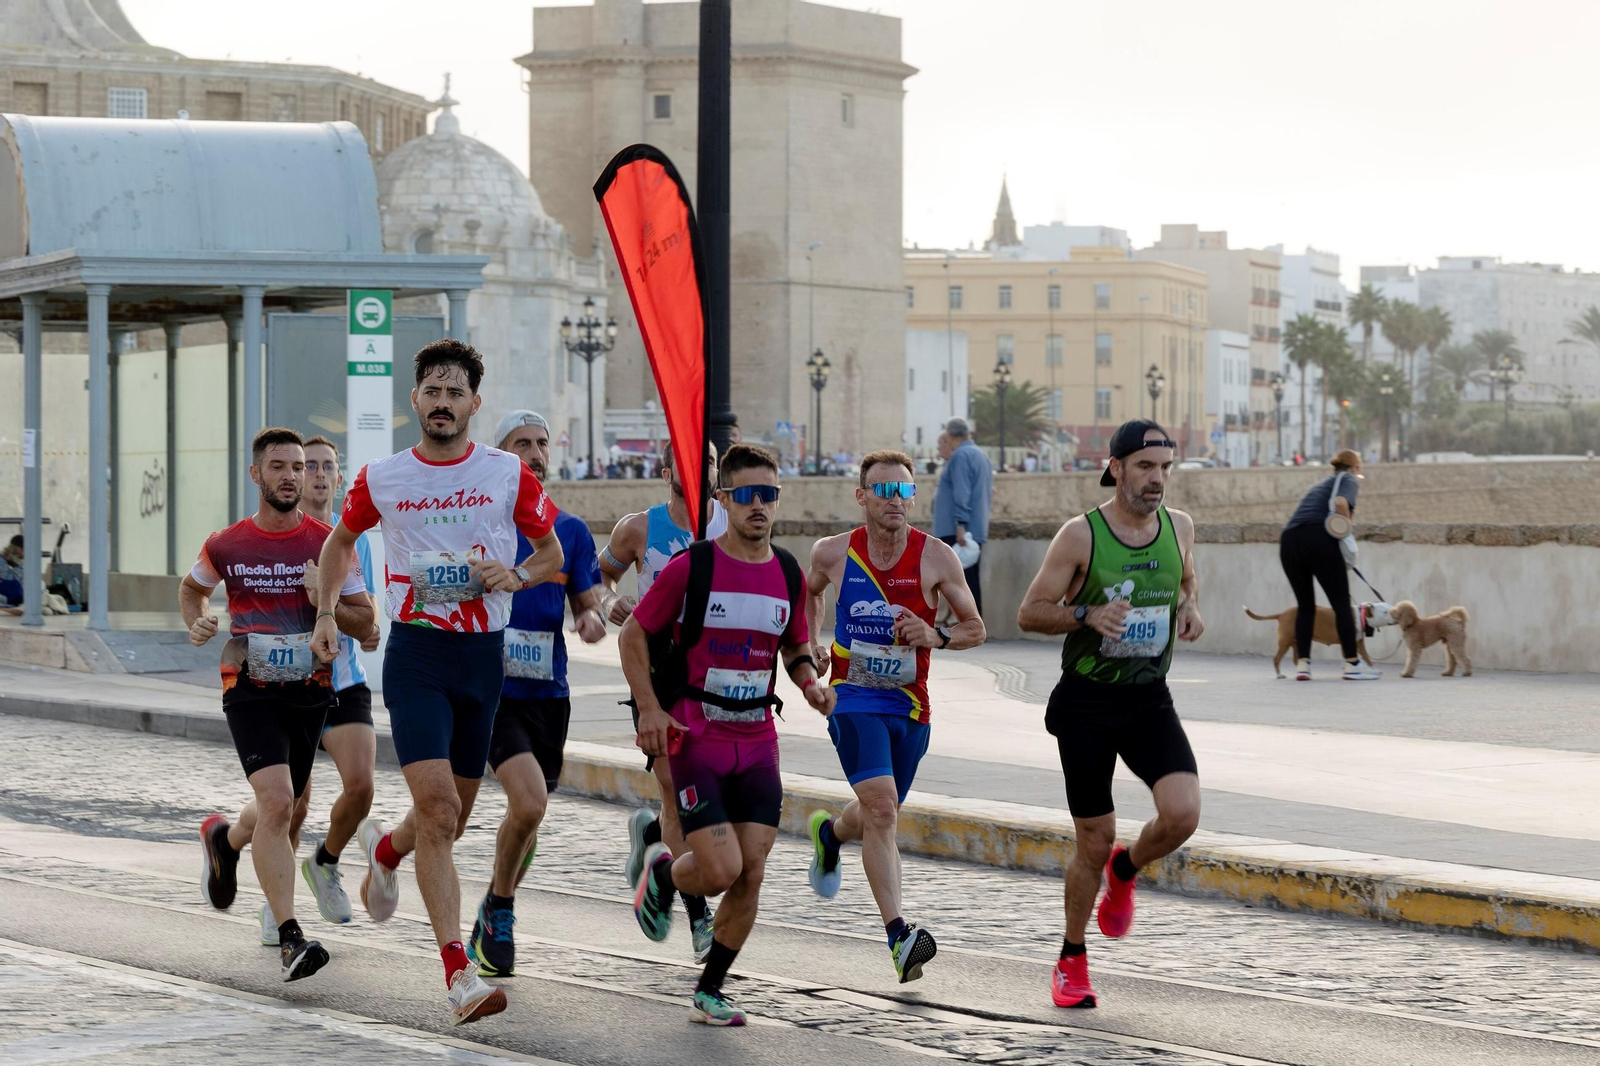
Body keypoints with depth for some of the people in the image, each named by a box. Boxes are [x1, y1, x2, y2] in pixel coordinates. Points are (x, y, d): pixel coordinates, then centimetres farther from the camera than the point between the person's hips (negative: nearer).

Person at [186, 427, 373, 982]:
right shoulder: (226, 546, 0)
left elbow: (364, 620, 4)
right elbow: (191, 587, 21)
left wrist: (326, 604, -16)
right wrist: (197, 620, 0)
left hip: (311, 690, 3)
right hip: (250, 690, -3)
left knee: (279, 808, 16)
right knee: (278, 802, -21)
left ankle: (223, 838, 53)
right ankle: (290, 938, -20)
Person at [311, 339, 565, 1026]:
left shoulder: (509, 474, 1)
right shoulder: (382, 478, 2)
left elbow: (552, 552, 12)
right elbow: (342, 539, 21)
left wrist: (513, 576, -9)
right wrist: (326, 615, 11)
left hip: (484, 654, 2)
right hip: (415, 653, -2)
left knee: (453, 817, 12)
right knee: (437, 806, -16)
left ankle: (384, 849, 49)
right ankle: (459, 975, -16)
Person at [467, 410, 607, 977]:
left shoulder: (571, 530, 8)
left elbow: (588, 605, 10)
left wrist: (593, 620, -12)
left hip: (549, 692, 4)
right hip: (492, 689, -4)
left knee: (528, 814, 12)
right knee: (530, 803, -21)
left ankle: (491, 922, 36)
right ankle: (500, 910, 3)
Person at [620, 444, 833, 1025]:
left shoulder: (789, 574, 5)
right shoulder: (691, 566, -8)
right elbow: (633, 635, 0)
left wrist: (810, 684, -2)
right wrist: (649, 708, -10)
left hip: (758, 742, 4)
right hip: (696, 737, -4)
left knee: (751, 873, -2)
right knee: (721, 869, -13)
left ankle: (710, 990, 15)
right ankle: (661, 872, 23)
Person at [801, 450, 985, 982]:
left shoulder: (936, 558, -7)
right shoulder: (833, 553, -4)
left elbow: (975, 628, 2)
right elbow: (809, 592, 20)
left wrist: (935, 636, -17)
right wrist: (812, 643, 6)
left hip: (910, 705, 2)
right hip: (854, 699, -2)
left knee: (877, 817, 19)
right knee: (882, 808, -21)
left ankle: (830, 832, 55)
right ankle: (899, 935, -21)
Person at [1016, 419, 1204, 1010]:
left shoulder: (1179, 527, 2)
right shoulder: (1080, 535, -11)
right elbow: (1028, 612, -7)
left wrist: (1190, 609, 0)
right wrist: (1086, 615, -24)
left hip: (1150, 700, 3)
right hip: (1086, 701, -3)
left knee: (1182, 813, -19)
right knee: (1094, 841, 2)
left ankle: (1125, 871, 16)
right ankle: (1071, 962, 24)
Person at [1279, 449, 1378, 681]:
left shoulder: (1319, 485, 33)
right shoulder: (1349, 479, 13)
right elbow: (1340, 502, -10)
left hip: (1289, 540, 6)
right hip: (1318, 539, -6)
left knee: (1304, 604, 16)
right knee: (1341, 603, 5)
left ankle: (1302, 663, 8)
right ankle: (1352, 664, 8)